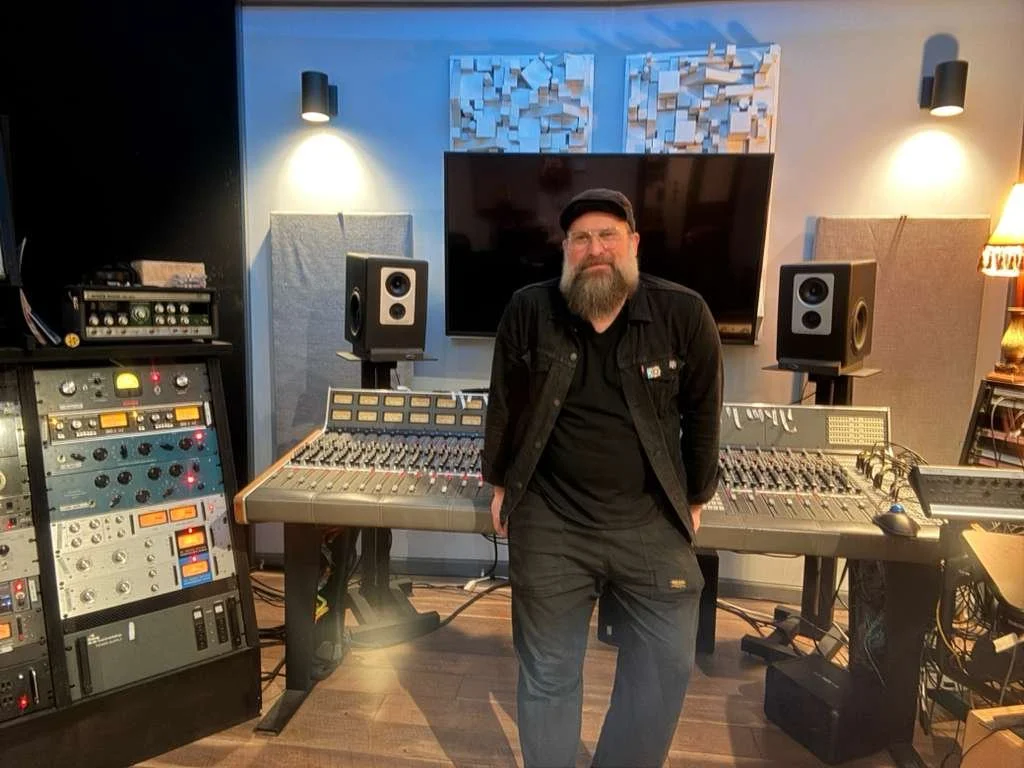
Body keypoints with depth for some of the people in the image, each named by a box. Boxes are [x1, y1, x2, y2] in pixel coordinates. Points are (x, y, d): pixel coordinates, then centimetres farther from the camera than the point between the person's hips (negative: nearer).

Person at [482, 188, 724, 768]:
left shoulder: (684, 314, -8)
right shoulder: (529, 311, -5)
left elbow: (703, 413, 3)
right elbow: (505, 403, 6)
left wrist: (694, 498, 9)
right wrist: (501, 483, 12)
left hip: (651, 524, 1)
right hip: (550, 525, 0)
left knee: (667, 666, 10)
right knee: (549, 674, 12)